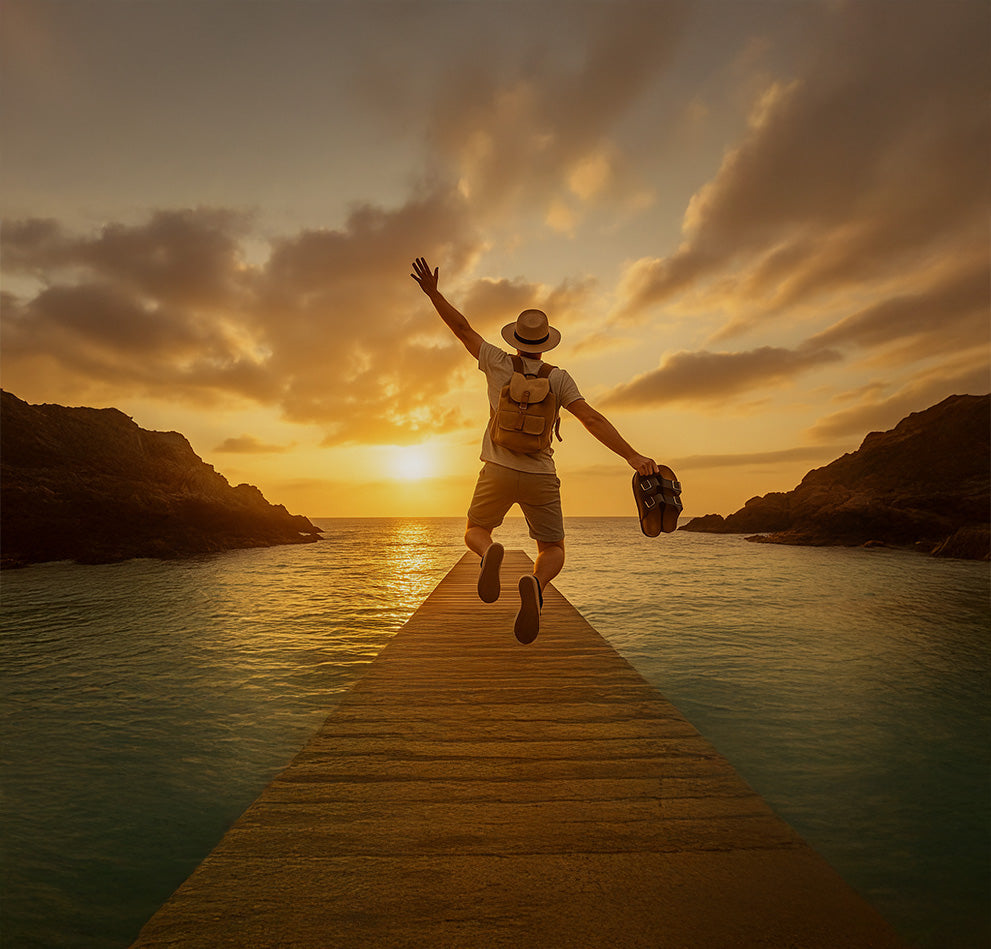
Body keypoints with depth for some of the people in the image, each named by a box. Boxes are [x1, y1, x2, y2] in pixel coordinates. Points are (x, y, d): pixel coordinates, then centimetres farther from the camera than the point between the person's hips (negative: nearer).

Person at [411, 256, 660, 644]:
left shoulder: (499, 363, 2)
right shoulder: (558, 378, 0)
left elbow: (462, 328, 7)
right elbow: (591, 418, -10)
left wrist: (433, 292, 16)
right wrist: (633, 456, -13)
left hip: (499, 471, 0)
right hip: (541, 476, 0)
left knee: (476, 532, 21)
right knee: (553, 551, 12)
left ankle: (490, 553, -18)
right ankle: (535, 584, -25)